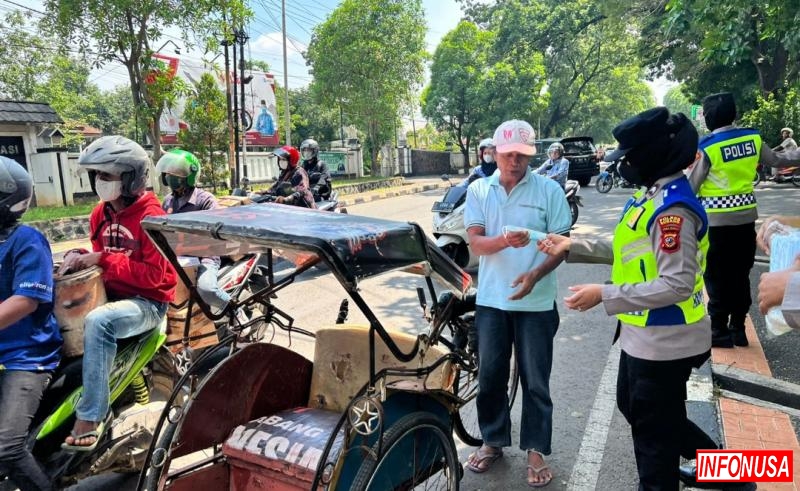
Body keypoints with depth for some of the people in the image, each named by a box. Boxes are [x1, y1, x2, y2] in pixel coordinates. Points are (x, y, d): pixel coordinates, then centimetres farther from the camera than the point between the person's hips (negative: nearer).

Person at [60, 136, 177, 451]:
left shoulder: (150, 215, -15)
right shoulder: (101, 213, 8)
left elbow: (153, 274, -20)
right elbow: (102, 256, 19)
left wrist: (102, 259, -22)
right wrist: (80, 256, -3)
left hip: (148, 302, -8)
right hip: (110, 294, 8)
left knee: (97, 322, -34)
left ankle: (90, 418, -26)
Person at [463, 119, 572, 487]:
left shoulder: (549, 190, -4)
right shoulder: (478, 190, 1)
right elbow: (476, 243, -6)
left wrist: (536, 274, -21)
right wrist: (504, 241, -28)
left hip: (536, 303, -2)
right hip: (491, 300, 2)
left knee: (535, 381, 9)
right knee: (490, 375, 14)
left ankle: (536, 450, 27)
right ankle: (493, 441, 34)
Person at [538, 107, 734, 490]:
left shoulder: (672, 207, -25)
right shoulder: (654, 196, 7)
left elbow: (677, 284, -29)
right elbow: (630, 251, 15)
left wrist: (604, 294, -28)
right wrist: (572, 247, 8)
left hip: (663, 341, -10)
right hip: (645, 335, 10)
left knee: (653, 432, 9)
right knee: (634, 408, 27)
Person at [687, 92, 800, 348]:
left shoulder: (707, 147, -14)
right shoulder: (752, 138, 2)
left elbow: (690, 186, -9)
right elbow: (778, 160, 16)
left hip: (717, 221, -5)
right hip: (746, 217, 5)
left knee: (717, 278, 4)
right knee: (741, 275, 14)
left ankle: (720, 331, 10)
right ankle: (738, 328, 22)